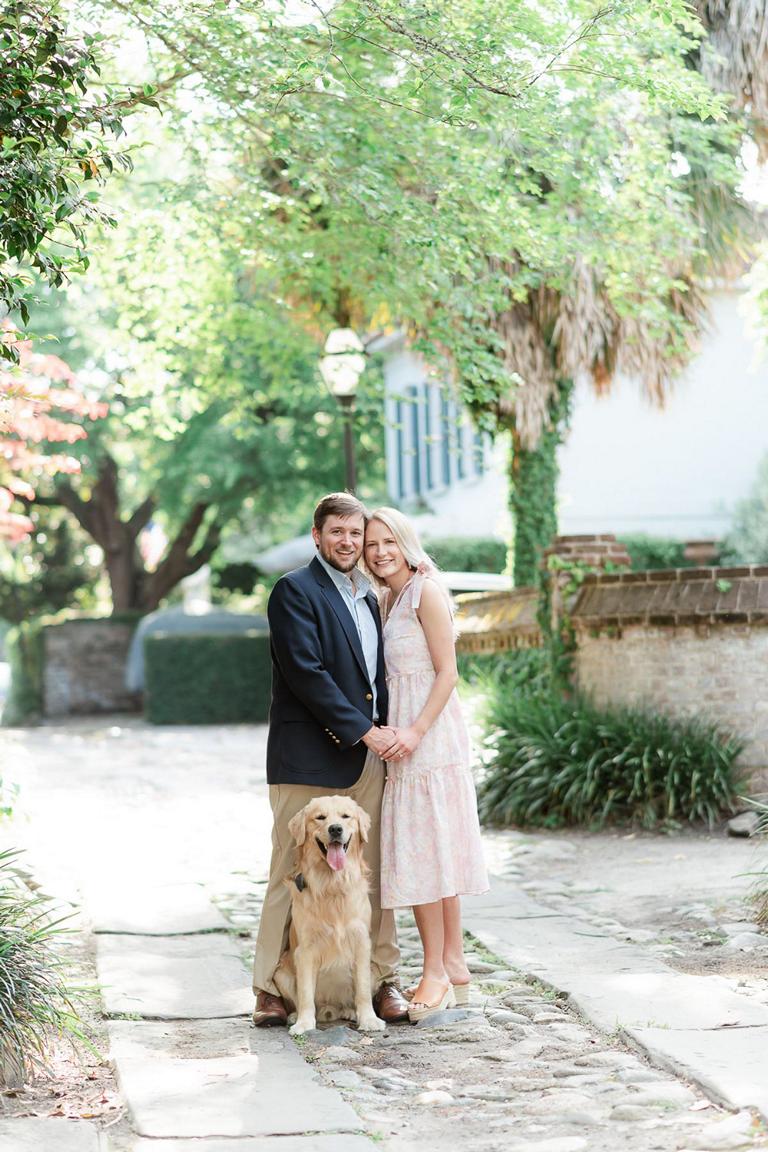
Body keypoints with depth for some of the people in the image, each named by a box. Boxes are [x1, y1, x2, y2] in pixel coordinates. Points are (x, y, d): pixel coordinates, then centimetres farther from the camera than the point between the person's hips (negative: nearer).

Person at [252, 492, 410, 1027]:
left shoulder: (367, 597, 20)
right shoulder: (294, 591, -4)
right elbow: (306, 672, -14)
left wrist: (385, 731, 3)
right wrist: (363, 731, -14)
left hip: (368, 758, 7)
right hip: (309, 757, -7)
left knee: (373, 874, 6)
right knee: (293, 876, -3)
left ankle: (383, 981, 12)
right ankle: (272, 989, 4)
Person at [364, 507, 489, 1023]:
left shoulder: (426, 592, -9)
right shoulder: (387, 599, 16)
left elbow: (447, 673, -14)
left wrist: (416, 731, -22)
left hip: (430, 735, -9)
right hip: (401, 735, 9)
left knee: (423, 850, -9)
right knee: (435, 851, 9)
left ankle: (437, 973, -5)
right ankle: (455, 969, 13)